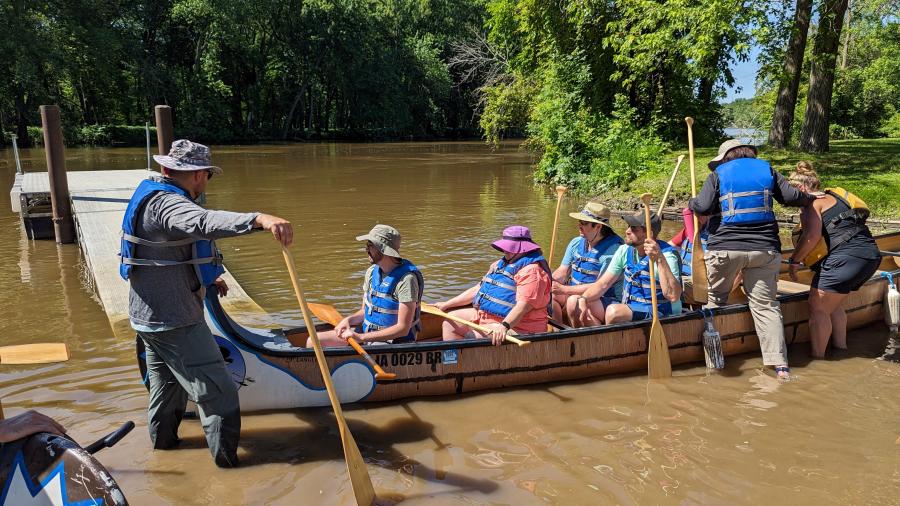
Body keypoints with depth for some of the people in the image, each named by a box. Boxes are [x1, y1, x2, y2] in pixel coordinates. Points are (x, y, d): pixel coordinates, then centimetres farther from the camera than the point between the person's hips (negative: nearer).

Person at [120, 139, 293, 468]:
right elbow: (203, 222, -47)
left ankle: (162, 437, 48)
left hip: (150, 316, 11)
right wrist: (260, 219, -61)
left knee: (166, 380, 30)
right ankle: (226, 457, 6)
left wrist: (206, 279, 21)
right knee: (217, 392, -3)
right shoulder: (167, 204, -23)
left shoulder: (152, 195, 10)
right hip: (174, 320, -11)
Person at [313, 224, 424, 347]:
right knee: (314, 341, 0)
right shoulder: (372, 272, 3)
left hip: (394, 341, -8)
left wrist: (361, 337, -24)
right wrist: (348, 320, -9)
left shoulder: (406, 279, -21)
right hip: (366, 331, 8)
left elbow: (403, 329, -23)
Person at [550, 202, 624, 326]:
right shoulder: (576, 243, 7)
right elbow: (562, 272, 9)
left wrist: (564, 289, -24)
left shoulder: (613, 248, -16)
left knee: (574, 301, -33)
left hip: (606, 301, -6)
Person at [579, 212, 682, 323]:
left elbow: (673, 296, -32)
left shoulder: (667, 255, -18)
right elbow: (603, 284, 3)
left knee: (613, 311, -33)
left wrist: (659, 259, -37)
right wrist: (583, 299, -16)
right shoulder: (625, 251, 2)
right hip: (628, 308, 7)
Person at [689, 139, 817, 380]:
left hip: (725, 248, -2)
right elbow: (792, 197, 6)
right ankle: (780, 364, -3)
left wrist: (691, 203, 14)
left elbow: (703, 208, -8)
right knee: (766, 305, 4)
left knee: (715, 299, 16)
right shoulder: (768, 170, 13)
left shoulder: (717, 174, 5)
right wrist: (810, 198, 26)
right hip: (765, 249, 2)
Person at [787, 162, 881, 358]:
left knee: (818, 308, 0)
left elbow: (812, 236, -19)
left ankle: (817, 357, 4)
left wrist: (794, 261, -9)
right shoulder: (833, 196, 25)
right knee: (833, 305, 23)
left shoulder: (813, 202, -3)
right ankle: (840, 346, 29)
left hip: (847, 256, -9)